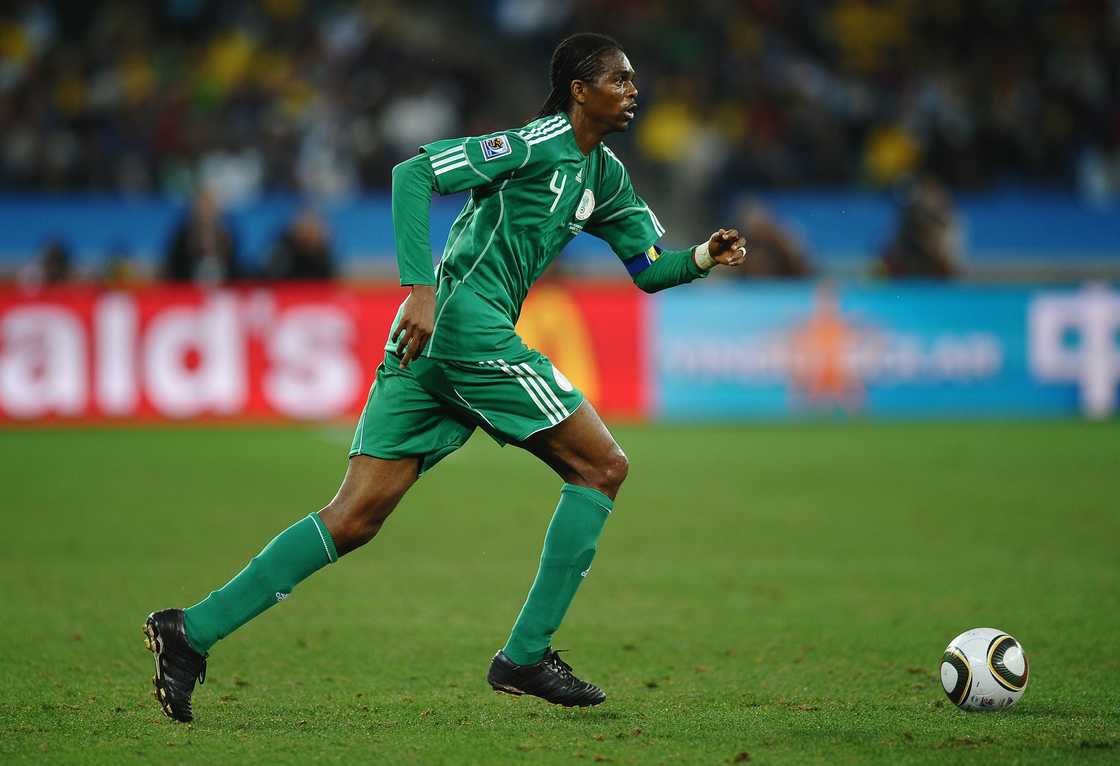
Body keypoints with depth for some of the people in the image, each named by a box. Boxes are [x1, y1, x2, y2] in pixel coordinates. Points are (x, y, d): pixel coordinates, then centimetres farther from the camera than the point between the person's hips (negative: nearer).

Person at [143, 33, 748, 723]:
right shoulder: (542, 143, -6)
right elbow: (414, 173, -14)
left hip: (429, 341, 9)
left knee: (356, 517, 1)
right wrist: (422, 290, -22)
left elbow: (649, 269, 29)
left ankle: (192, 632, -6)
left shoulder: (604, 176, 23)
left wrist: (703, 257, 8)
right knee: (602, 466, -1)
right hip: (465, 321, -9)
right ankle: (526, 656, -1)